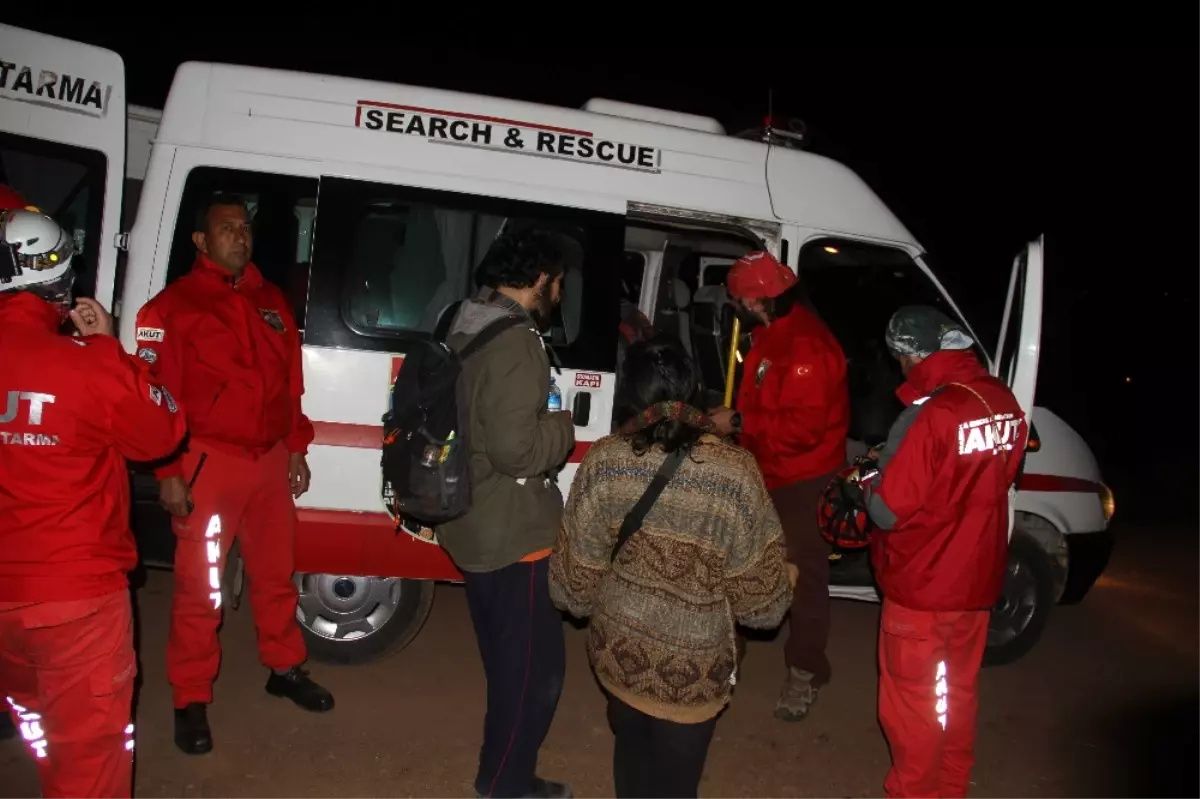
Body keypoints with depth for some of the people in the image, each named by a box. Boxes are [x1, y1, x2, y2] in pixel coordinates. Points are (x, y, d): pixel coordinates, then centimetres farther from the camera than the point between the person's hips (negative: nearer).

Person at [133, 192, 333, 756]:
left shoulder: (271, 301, 12)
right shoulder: (172, 306, -6)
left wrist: (295, 449, 14)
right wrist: (168, 473, -13)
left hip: (270, 460, 5)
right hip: (208, 462, -5)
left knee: (275, 573, 17)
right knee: (200, 588, 2)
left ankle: (285, 669, 34)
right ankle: (191, 700, 18)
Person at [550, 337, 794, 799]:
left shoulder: (604, 461, -15)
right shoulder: (736, 472, -21)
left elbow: (576, 579, -5)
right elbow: (760, 597, -13)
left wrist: (584, 605, 17)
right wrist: (784, 584, 9)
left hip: (618, 652, 3)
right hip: (692, 667, -2)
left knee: (632, 754, 27)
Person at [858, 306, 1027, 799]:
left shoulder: (928, 414, -28)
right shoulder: (1004, 402, -5)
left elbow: (888, 511, -23)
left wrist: (868, 488, -3)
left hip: (922, 588, -7)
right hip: (977, 579, 7)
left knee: (912, 702, 12)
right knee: (959, 692, 24)